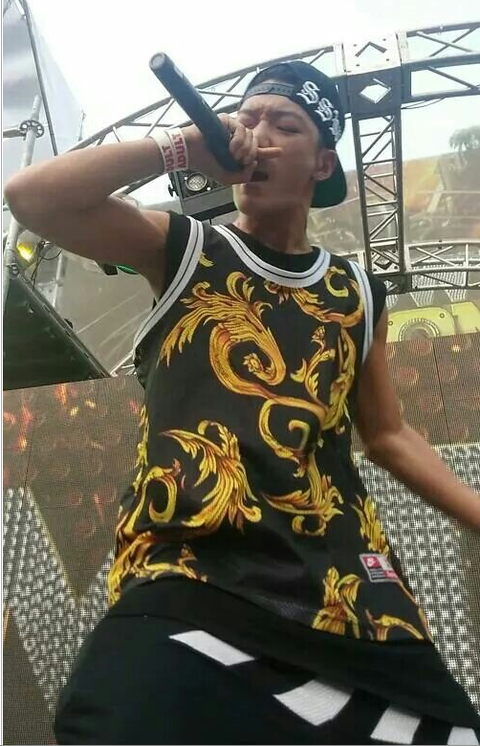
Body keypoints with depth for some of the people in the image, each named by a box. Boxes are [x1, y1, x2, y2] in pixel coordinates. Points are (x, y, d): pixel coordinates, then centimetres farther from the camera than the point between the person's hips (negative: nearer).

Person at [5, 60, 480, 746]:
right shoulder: (182, 250, 8)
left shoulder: (358, 291, 16)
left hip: (340, 581, 4)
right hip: (187, 571, -3)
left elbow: (387, 436, 21)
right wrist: (180, 148, -1)